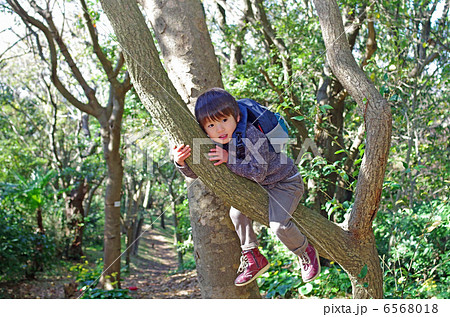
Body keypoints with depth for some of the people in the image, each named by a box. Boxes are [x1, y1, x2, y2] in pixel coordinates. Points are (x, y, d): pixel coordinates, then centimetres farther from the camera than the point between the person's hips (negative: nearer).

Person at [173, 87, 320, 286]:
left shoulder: (252, 135, -35)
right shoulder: (214, 143, -13)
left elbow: (258, 173, -33)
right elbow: (196, 172, -7)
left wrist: (229, 160, -38)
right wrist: (181, 162, -28)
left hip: (285, 182, -7)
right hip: (259, 186, 7)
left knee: (278, 224, -22)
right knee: (237, 212, -6)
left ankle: (306, 252, 10)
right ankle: (253, 258, 14)